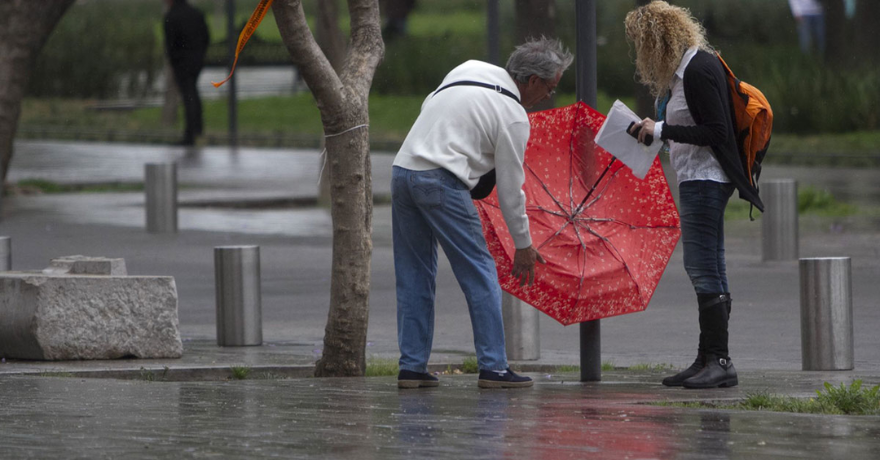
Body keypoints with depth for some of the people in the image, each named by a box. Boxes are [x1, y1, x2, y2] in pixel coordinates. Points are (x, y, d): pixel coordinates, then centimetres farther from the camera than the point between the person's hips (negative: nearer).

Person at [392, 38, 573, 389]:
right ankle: (493, 367, -1)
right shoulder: (513, 116, -3)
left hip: (403, 167, 7)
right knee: (480, 274, 1)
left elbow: (429, 106, 23)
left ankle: (412, 367, 12)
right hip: (441, 181, -7)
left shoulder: (469, 69, 15)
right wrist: (523, 245, 10)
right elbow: (511, 188, 0)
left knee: (414, 277, 12)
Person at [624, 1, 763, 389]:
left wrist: (661, 130, -18)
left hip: (705, 178, -11)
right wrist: (654, 131, 12)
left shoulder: (698, 71, -17)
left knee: (702, 269, -12)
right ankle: (708, 361, 15)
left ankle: (719, 362, -11)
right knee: (708, 271, 11)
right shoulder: (683, 69, 14)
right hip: (697, 179, 11)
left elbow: (716, 132, -21)